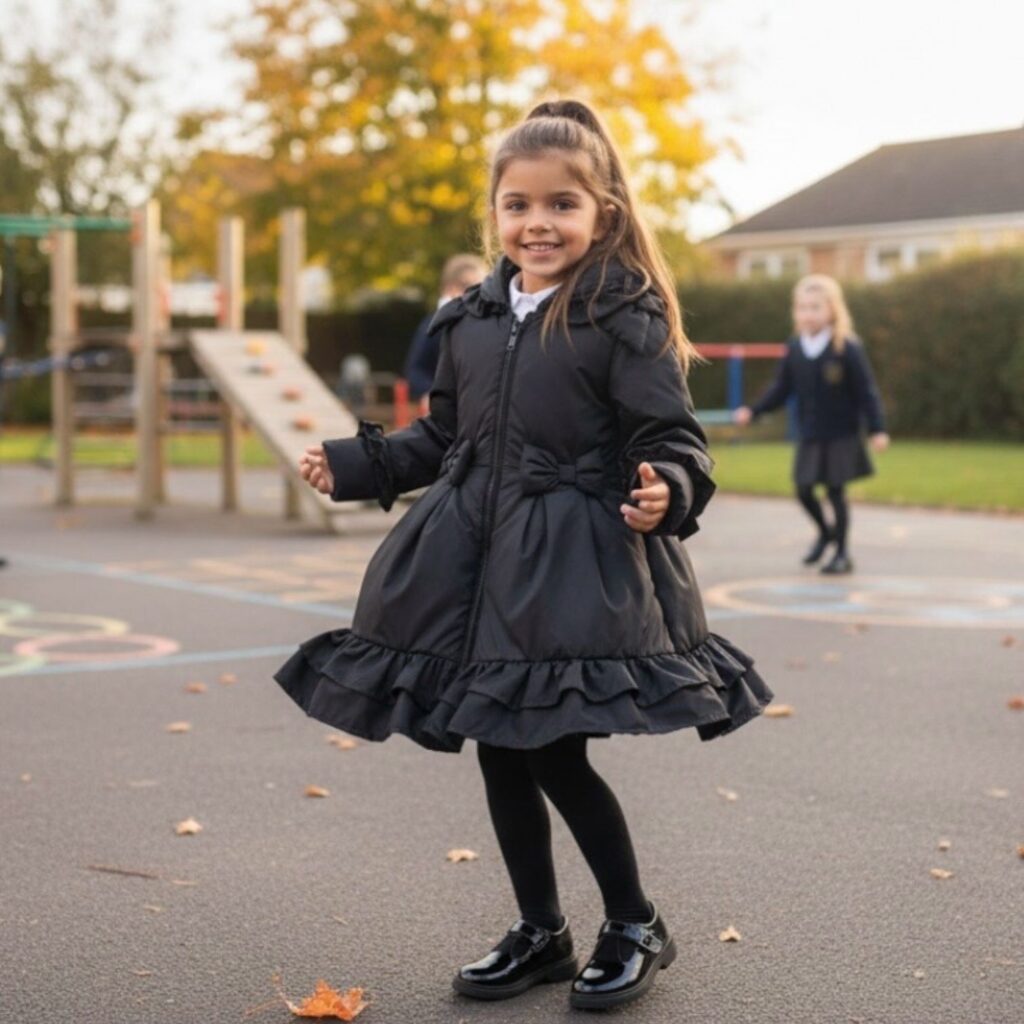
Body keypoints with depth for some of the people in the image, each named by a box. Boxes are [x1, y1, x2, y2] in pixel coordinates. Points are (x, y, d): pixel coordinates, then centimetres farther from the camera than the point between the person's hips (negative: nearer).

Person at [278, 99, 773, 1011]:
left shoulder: (625, 321, -8)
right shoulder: (471, 320, 10)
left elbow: (674, 441, -9)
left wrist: (664, 492, -29)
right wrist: (353, 465, 17)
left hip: (578, 568, -6)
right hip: (478, 565, 6)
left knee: (557, 756, -4)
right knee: (500, 754, 11)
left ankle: (636, 927, 19)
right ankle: (540, 933, 29)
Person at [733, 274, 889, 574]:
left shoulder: (847, 349, -13)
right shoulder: (794, 349, 0)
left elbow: (866, 392, -11)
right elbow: (781, 389, 7)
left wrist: (877, 429, -16)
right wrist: (753, 411, -2)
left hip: (840, 437, -4)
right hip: (808, 437, 4)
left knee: (836, 491, 0)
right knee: (803, 490, 8)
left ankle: (842, 553, 16)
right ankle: (825, 532, 38)